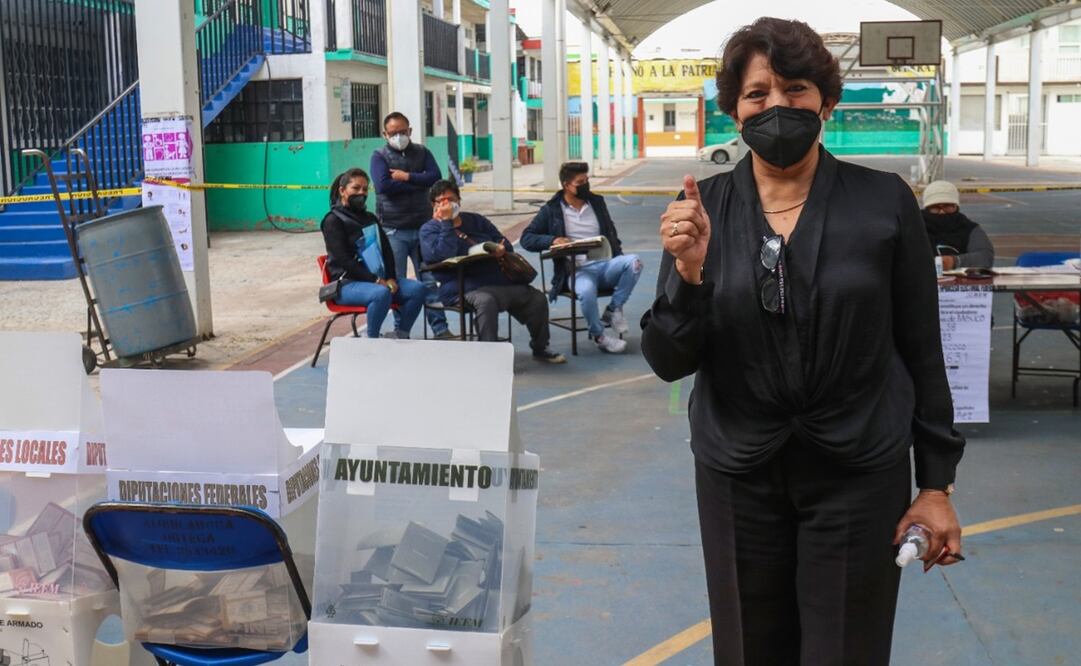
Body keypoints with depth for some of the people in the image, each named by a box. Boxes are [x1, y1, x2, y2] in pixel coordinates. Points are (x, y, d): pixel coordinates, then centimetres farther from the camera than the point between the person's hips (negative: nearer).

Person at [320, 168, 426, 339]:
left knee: (418, 289, -14)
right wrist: (376, 281, -21)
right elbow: (344, 260, -15)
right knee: (382, 293, -37)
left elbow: (386, 250, 12)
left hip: (379, 279, 7)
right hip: (348, 283, -7)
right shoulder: (333, 221, -4)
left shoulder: (370, 218, 20)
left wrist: (390, 278, -8)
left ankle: (401, 336, -6)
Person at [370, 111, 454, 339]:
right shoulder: (379, 156, 2)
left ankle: (440, 329, 8)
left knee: (430, 280, 4)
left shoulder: (422, 152, 11)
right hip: (394, 230, -2)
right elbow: (383, 185, -15)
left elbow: (435, 177, -4)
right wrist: (419, 183, -10)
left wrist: (407, 177, -12)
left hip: (422, 226, 2)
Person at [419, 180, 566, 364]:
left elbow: (506, 244, 18)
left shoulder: (476, 220, 21)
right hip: (462, 288, -6)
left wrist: (502, 250, -6)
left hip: (498, 279, 6)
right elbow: (443, 255, -16)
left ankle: (540, 348, 12)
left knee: (537, 298, -7)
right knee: (485, 300, -38)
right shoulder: (429, 229, 4)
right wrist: (446, 222, -14)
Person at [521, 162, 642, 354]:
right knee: (586, 291, -38)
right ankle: (599, 336, -12)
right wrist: (553, 240, -17)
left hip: (604, 265, 4)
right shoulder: (552, 209, 5)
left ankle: (613, 309, -10)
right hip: (578, 271, -4)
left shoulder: (597, 201, 16)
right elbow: (526, 238, 2)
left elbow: (611, 235, 21)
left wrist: (618, 259, 1)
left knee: (633, 261, -28)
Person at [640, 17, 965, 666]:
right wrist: (689, 272, -23)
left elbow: (921, 350, -1)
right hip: (738, 477, 2)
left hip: (859, 474, -1)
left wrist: (937, 483, -1)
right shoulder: (702, 208, -3)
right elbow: (668, 362, -5)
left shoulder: (884, 201, -6)